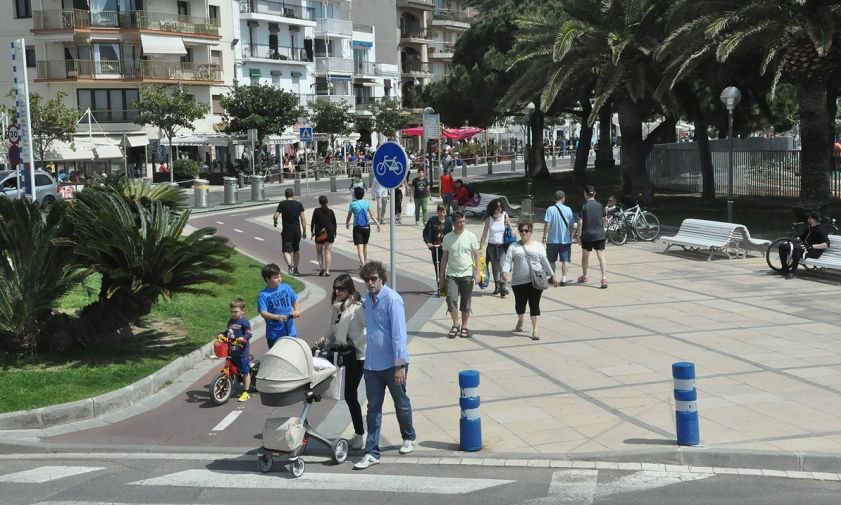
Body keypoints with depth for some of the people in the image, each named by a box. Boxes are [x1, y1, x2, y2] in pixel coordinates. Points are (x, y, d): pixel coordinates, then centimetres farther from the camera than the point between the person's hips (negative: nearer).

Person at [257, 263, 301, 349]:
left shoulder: (286, 287, 2)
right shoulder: (263, 295, -10)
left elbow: (295, 301, 12)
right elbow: (263, 313, -17)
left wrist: (297, 311, -10)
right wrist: (277, 317, -33)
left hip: (290, 332, 3)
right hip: (274, 334, -3)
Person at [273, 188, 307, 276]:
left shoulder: (282, 204, -4)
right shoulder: (299, 204, 2)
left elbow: (275, 216, -11)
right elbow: (303, 219, 0)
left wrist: (275, 222, 11)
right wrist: (304, 232, 5)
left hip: (286, 231, -3)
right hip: (297, 231, 3)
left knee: (286, 251, -3)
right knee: (296, 250, 17)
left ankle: (290, 265, -28)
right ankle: (295, 269, 20)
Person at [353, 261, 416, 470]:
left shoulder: (392, 299, -18)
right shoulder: (367, 301, 6)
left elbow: (398, 333, -20)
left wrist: (400, 365, -22)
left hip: (392, 364, -6)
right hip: (372, 364, 6)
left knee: (401, 403, 14)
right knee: (373, 408, 6)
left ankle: (409, 438, 37)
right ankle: (372, 452, 10)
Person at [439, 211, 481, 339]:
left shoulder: (470, 236, -2)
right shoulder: (447, 237, 3)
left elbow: (476, 255, 1)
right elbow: (444, 257, 9)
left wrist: (477, 272, -8)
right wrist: (442, 276, 8)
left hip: (467, 274, -1)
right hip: (451, 275, 1)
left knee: (466, 303, 6)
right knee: (451, 299, -13)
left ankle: (464, 327, 19)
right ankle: (455, 325, 5)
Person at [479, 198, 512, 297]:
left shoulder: (505, 216, -3)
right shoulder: (489, 218, -2)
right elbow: (485, 233, 3)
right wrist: (481, 246, 1)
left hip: (503, 245, -2)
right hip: (492, 245, 2)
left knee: (502, 265, -16)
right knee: (494, 267, 12)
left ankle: (503, 287, -15)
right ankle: (497, 286, 26)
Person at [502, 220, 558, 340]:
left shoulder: (538, 246, 8)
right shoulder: (514, 247, 6)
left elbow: (545, 262, 13)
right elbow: (507, 260, -4)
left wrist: (553, 276, 15)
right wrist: (505, 271, -23)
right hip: (518, 281, 1)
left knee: (534, 305, -7)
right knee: (520, 303, 13)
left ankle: (536, 330, -7)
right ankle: (520, 321, 43)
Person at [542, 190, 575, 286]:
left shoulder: (550, 209, -8)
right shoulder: (568, 210, -3)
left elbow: (547, 225, -11)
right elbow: (571, 226, 1)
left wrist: (544, 237, -3)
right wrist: (570, 237, 14)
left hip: (552, 240, 0)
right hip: (565, 240, 0)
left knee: (552, 260, 15)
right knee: (565, 260, 6)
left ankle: (553, 277, 26)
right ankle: (563, 279, 0)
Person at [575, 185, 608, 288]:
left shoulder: (583, 206, -9)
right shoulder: (600, 205, 1)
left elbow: (580, 222, -12)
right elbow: (605, 220, 9)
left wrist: (578, 234, -4)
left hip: (587, 235, -2)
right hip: (599, 235, 2)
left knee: (585, 256, 17)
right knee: (601, 256, -3)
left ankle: (584, 276, 32)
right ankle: (604, 277, -16)